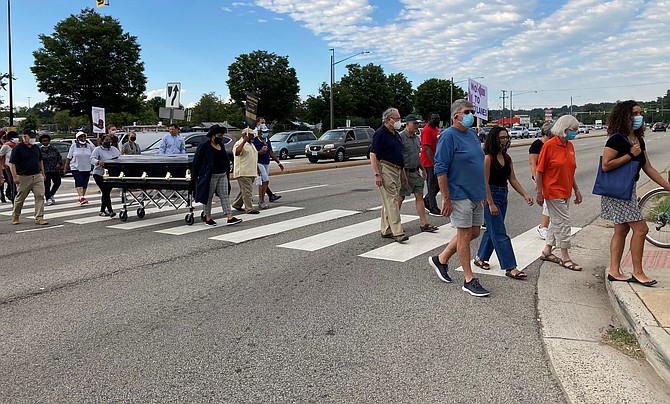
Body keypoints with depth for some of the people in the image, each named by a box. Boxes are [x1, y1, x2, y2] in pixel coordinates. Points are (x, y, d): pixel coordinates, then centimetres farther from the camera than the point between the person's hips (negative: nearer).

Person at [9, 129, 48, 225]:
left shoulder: (36, 147, 11)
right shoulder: (18, 148, -7)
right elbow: (12, 163, -10)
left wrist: (42, 173, 20)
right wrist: (15, 177, -17)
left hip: (37, 176, 4)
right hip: (23, 178, -4)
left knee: (40, 196, -6)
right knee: (20, 198, 8)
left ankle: (39, 218, -5)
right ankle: (15, 217, 28)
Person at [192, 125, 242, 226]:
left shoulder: (221, 146, 13)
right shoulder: (204, 146, -7)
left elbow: (226, 160, 21)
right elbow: (196, 161, -7)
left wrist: (227, 172, 15)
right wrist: (196, 176, -9)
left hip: (222, 175, 6)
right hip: (210, 176, -6)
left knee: (224, 196, 1)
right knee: (208, 197, 4)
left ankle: (230, 217, -2)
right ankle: (208, 218, 14)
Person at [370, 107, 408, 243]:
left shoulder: (396, 134, 17)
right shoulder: (380, 134, -10)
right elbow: (373, 155, -15)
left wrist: (403, 173, 22)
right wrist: (377, 174, -21)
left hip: (396, 171, 9)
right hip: (386, 170, -9)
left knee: (389, 202, 12)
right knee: (391, 201, -11)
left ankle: (386, 230, 19)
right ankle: (397, 232, -12)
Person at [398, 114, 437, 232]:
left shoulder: (416, 138, 15)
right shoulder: (401, 137, -12)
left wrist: (422, 169, 23)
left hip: (415, 172, 8)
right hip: (405, 172, -8)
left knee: (419, 196, 4)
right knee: (400, 197, 2)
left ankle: (423, 223, 5)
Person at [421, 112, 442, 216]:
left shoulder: (436, 129, 15)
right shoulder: (427, 130, -15)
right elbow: (427, 148, -21)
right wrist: (434, 163, -23)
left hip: (436, 161, 9)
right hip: (430, 162, -9)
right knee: (432, 185, -2)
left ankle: (426, 200, 26)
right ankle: (433, 209, 5)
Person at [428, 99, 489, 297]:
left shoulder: (472, 133, 13)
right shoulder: (448, 136, -13)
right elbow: (440, 169, -17)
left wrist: (483, 192, 21)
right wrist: (446, 199, -20)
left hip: (476, 194, 9)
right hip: (460, 195, -9)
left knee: (474, 233, 13)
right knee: (465, 235, -1)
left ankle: (441, 259, 28)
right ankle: (469, 280, 11)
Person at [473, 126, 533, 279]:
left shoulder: (507, 158, 10)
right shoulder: (488, 157, -14)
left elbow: (513, 180, 10)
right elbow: (485, 182, -17)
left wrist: (525, 195, -1)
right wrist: (491, 204, -19)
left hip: (503, 196, 9)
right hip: (490, 196, -8)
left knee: (492, 230, 16)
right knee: (500, 233, -6)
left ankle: (480, 258, 31)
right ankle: (510, 268, -4)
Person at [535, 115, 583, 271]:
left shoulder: (570, 145, 9)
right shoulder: (549, 145, -13)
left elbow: (570, 171, 18)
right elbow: (539, 171, -12)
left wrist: (576, 189, 17)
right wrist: (539, 192, -13)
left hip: (565, 192, 8)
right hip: (553, 192, -8)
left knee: (557, 222, 15)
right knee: (563, 222, -5)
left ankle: (547, 251, 28)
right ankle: (565, 258, 4)